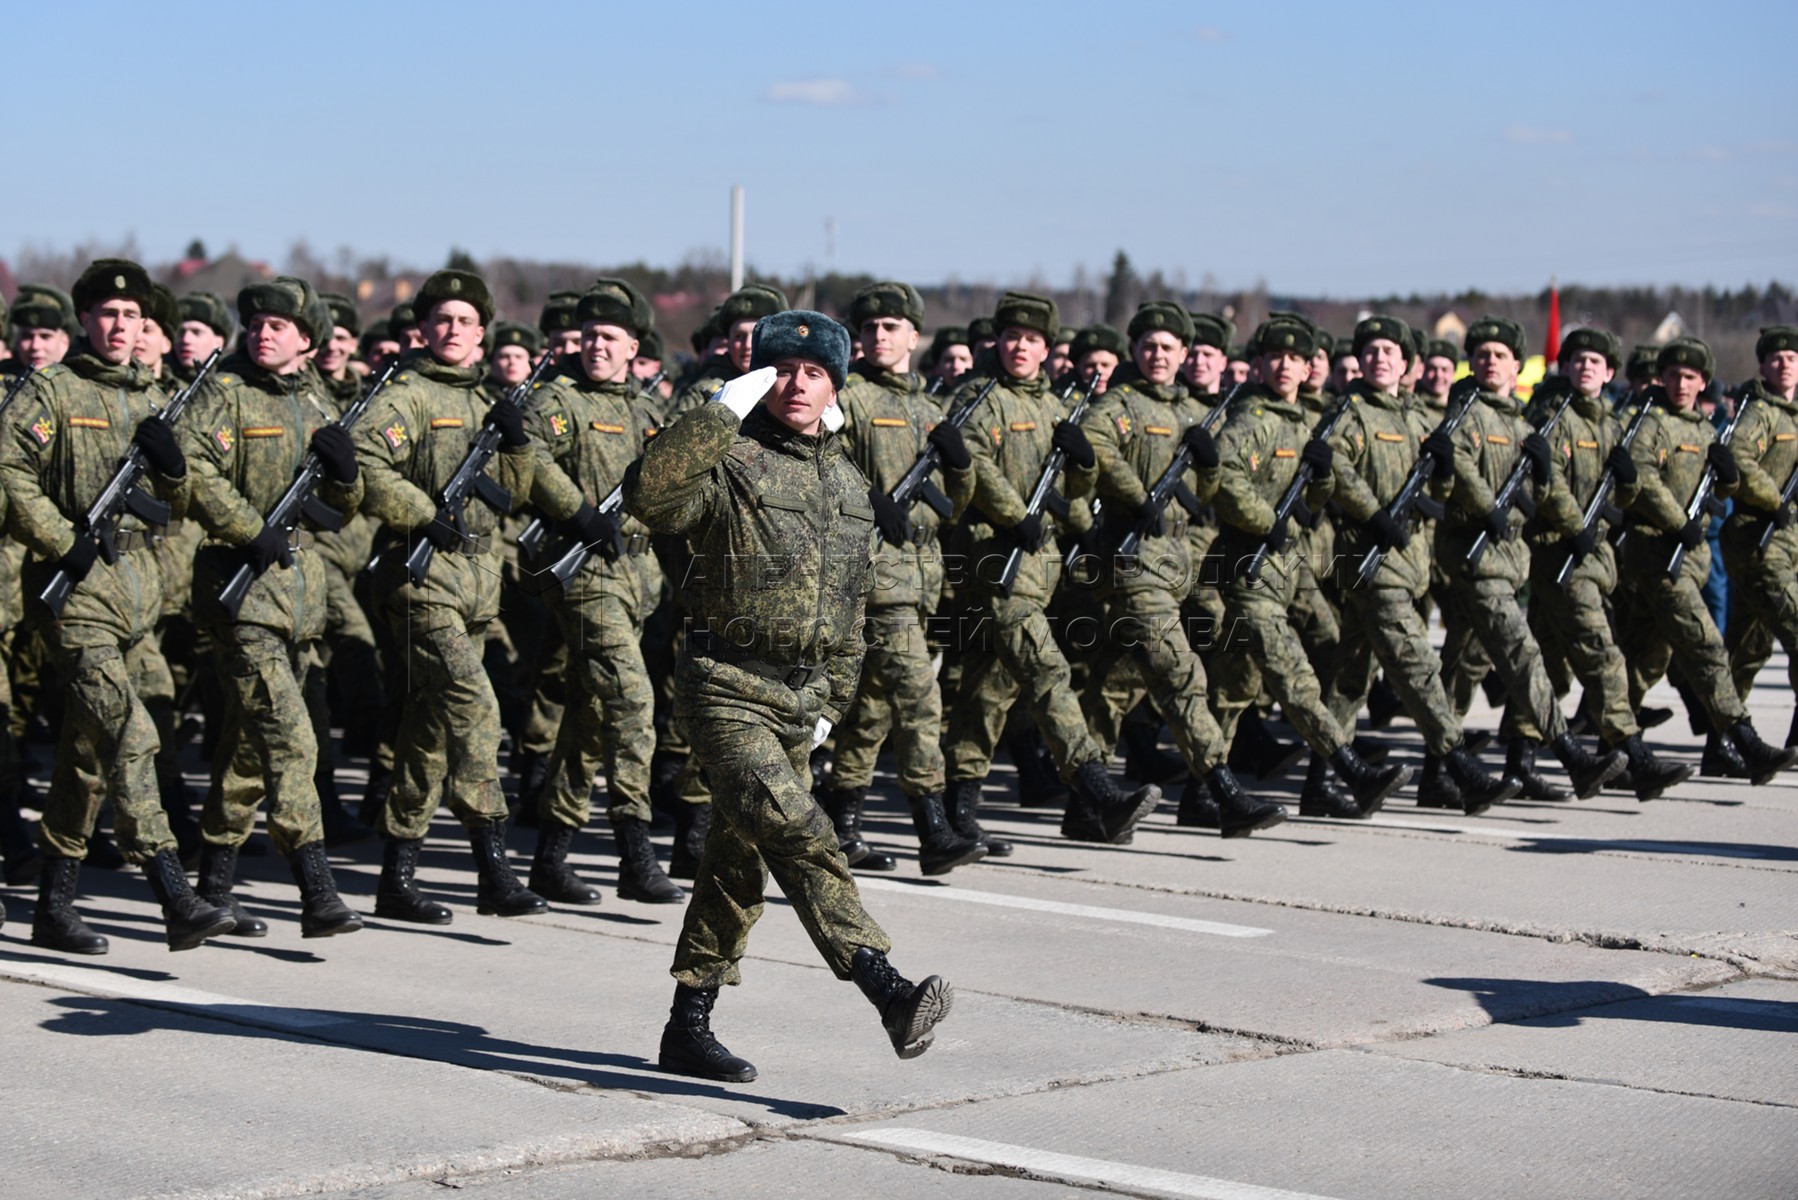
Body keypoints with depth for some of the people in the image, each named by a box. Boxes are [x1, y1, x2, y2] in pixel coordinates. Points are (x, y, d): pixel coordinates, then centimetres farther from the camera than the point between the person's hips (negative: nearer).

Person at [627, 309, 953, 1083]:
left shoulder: (849, 485, 15)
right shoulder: (729, 462, -7)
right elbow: (647, 495, -28)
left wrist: (831, 701, 21)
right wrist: (723, 412, -24)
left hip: (801, 696, 7)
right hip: (728, 688, -7)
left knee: (741, 855, 12)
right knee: (793, 828, -23)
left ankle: (689, 1025, 21)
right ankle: (887, 990, -32)